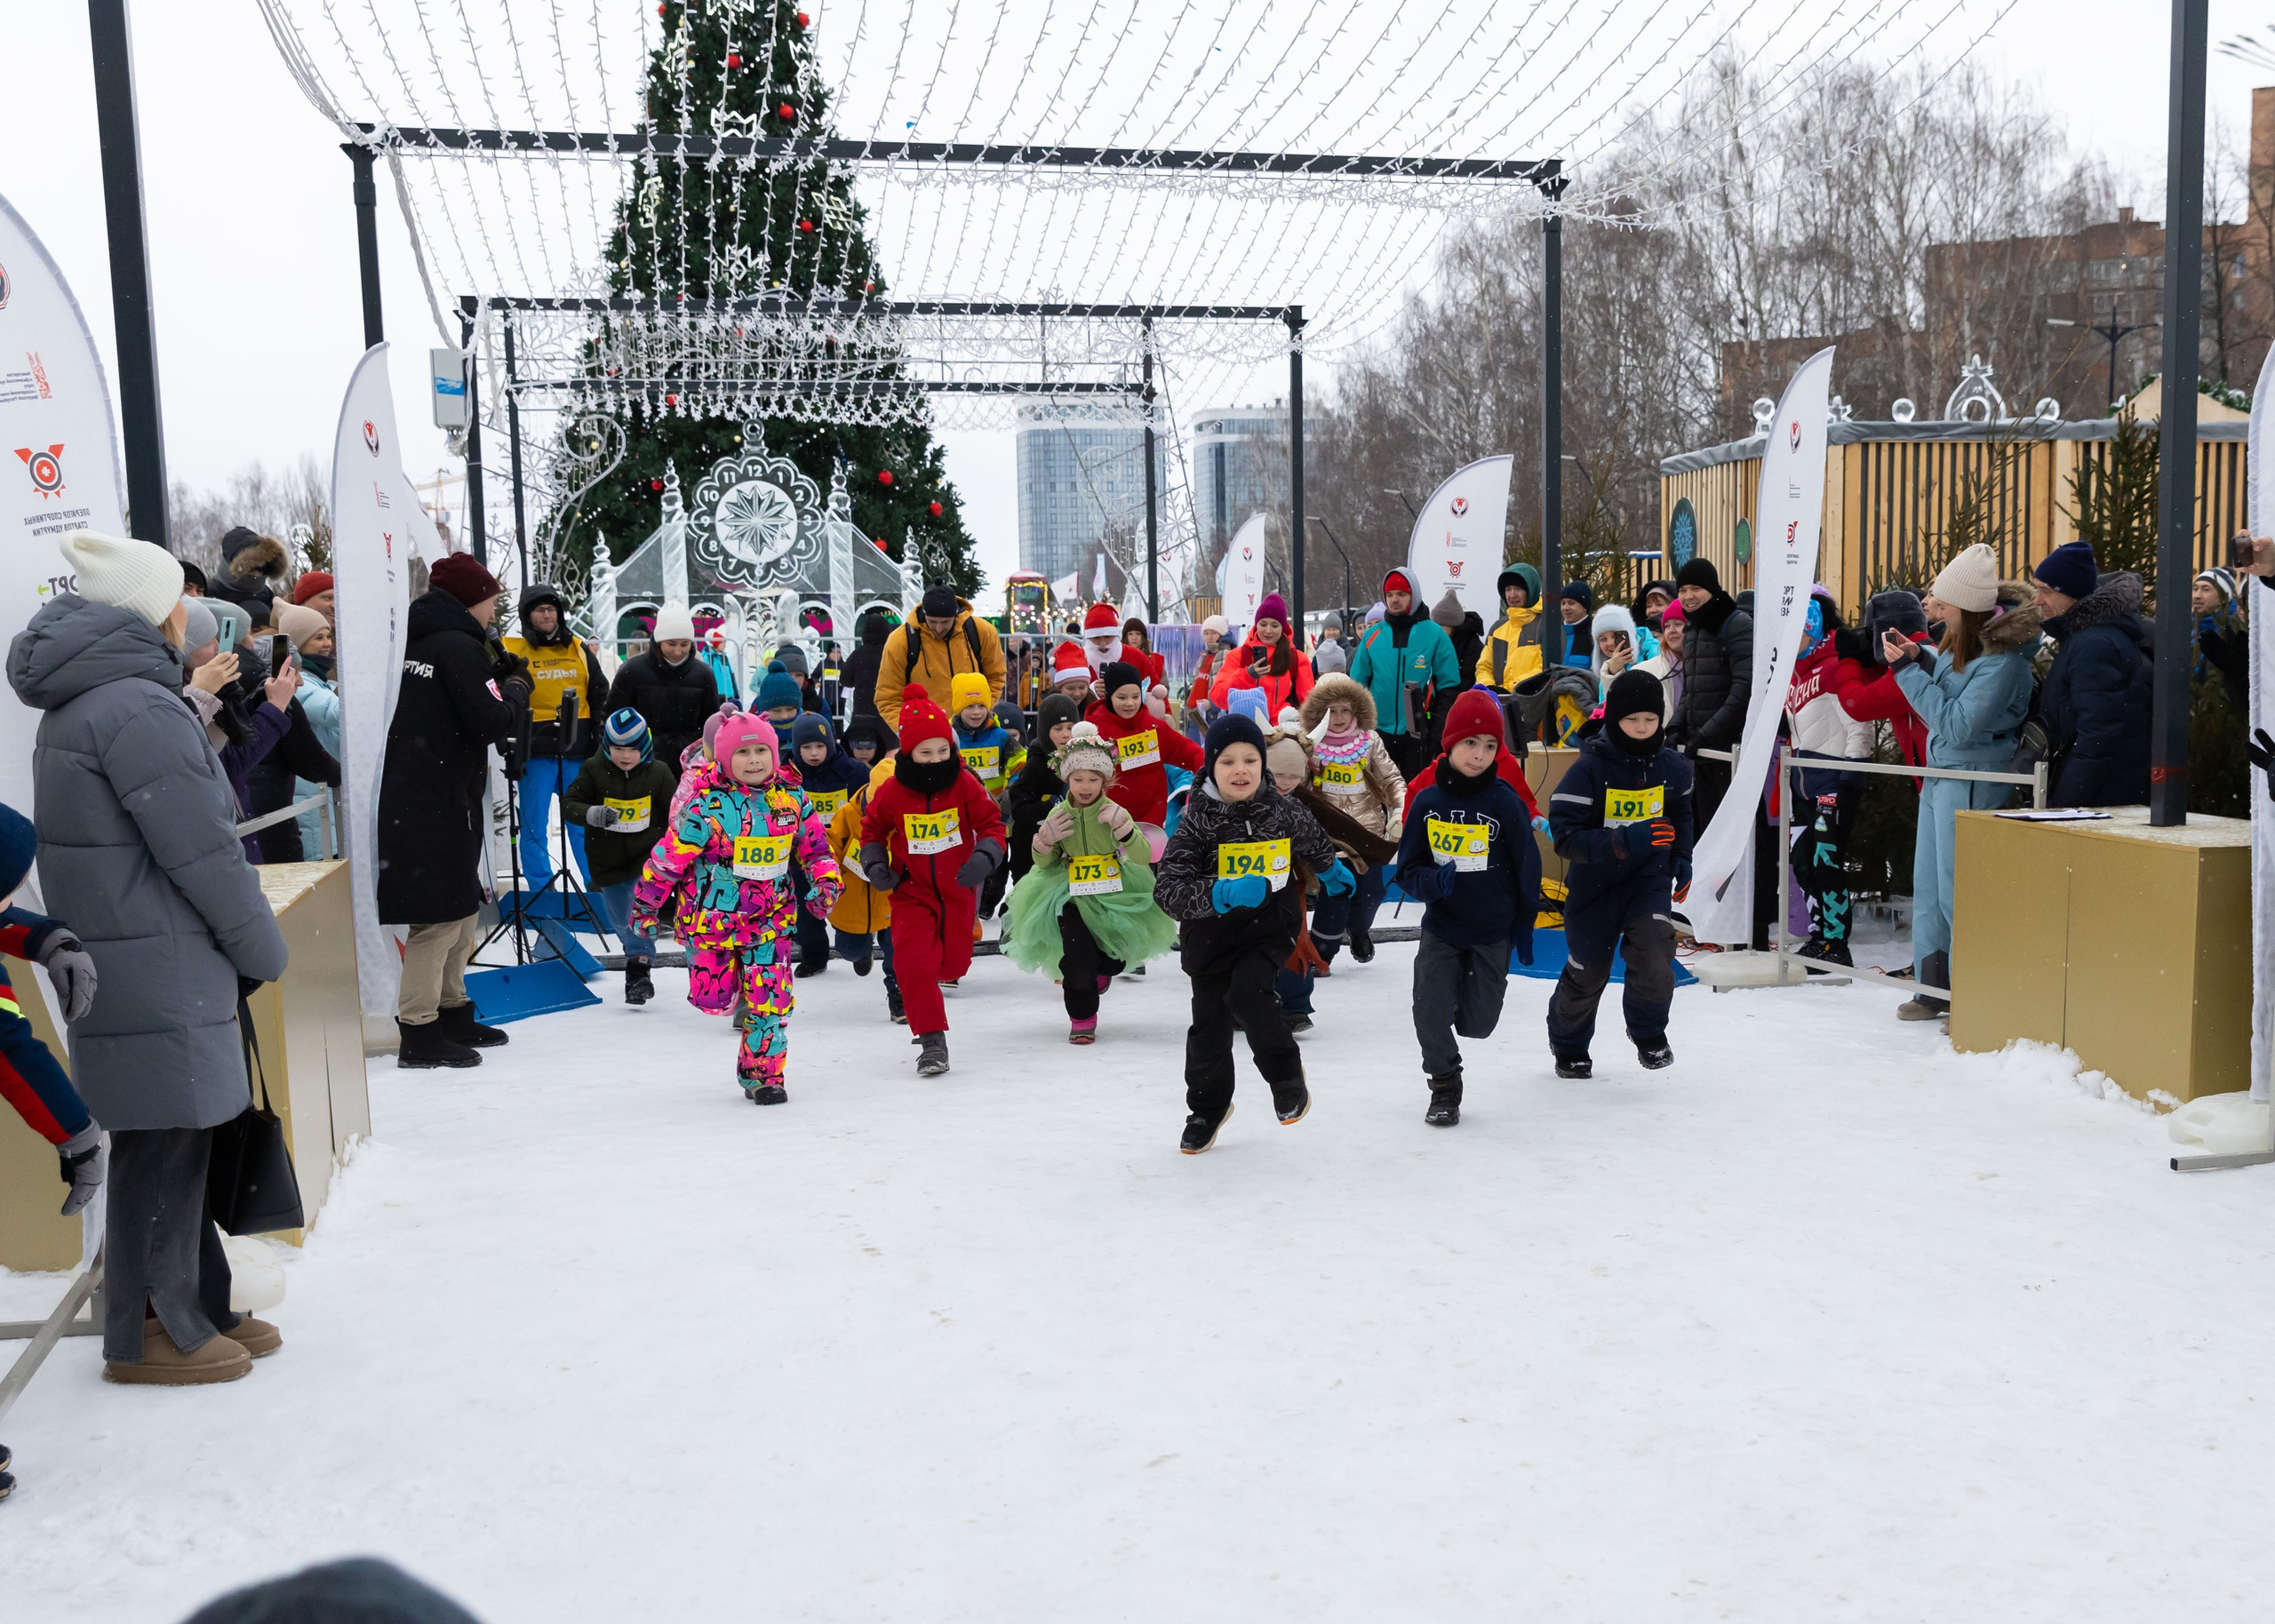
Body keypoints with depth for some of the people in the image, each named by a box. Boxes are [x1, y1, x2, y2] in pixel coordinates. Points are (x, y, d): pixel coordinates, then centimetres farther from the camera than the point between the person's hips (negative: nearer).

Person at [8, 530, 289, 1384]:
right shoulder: (138, 709, -19)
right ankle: (150, 1333, 15)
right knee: (162, 1146, 2)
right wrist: (265, 950, -8)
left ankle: (195, 1306, 29)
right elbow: (201, 854, -18)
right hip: (156, 971, -10)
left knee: (178, 1142, 17)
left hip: (132, 960, 10)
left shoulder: (80, 704, 14)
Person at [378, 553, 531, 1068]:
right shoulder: (457, 647, -14)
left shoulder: (420, 642, 14)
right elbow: (494, 722, -19)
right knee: (440, 915, -6)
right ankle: (419, 1033, -2)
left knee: (461, 909, 19)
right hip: (436, 803, -10)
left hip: (410, 797, 10)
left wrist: (495, 676, 10)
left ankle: (453, 1013, 29)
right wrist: (518, 684, -1)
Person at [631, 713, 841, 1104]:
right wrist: (645, 905, -5)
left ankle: (763, 1073, 15)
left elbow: (815, 845, 10)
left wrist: (826, 881, -7)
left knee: (770, 1000, -3)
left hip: (771, 917, 2)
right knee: (714, 999, 1)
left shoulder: (792, 797, -4)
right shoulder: (708, 806, -18)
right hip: (712, 917, -2)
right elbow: (668, 856, -11)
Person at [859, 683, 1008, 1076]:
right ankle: (932, 1041, -9)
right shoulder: (891, 793, -10)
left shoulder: (965, 784, -11)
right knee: (914, 961, -17)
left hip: (958, 888, 1)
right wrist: (875, 865, -6)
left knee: (953, 965, 12)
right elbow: (872, 828, 8)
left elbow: (992, 823, -5)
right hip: (912, 891, -1)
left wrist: (984, 858, -22)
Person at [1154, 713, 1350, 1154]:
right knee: (1209, 1024, 9)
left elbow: (1315, 846, 16)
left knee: (1247, 996, -25)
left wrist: (1333, 873, 34)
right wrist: (1221, 893, -39)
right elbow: (1167, 890, -25)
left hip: (1271, 927, -1)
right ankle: (1208, 1107, 36)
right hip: (1212, 934, 1)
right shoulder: (1197, 820, -16)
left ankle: (1287, 1076, 2)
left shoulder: (1284, 812, -9)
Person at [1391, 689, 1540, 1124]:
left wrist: (1525, 925, 5)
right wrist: (1430, 882, -22)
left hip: (1493, 931, -1)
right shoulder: (1427, 803, -6)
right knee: (1430, 1014, -8)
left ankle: (1467, 992, 43)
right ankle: (1444, 1087, 17)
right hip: (1440, 927, 1)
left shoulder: (1505, 801, -11)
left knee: (1479, 1022, 6)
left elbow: (1527, 864, -1)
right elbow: (1407, 868, 0)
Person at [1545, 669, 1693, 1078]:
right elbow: (1566, 837, -24)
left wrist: (1682, 858, 12)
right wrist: (1625, 840, -35)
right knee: (1588, 971, 11)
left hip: (1649, 879, 2)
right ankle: (1568, 1045, 39)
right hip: (1594, 883, -2)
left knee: (1655, 955, -19)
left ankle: (1648, 1030, 12)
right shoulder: (1589, 769, -19)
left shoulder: (1671, 767, -4)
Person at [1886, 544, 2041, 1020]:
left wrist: (1909, 671, -21)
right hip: (1940, 772, 9)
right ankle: (1935, 985, 26)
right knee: (1929, 882, 14)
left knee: (1958, 890, -4)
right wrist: (1920, 658, 0)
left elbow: (1956, 725, -23)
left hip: (1972, 781, -9)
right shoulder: (1966, 638, 3)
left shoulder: (2002, 660, -22)